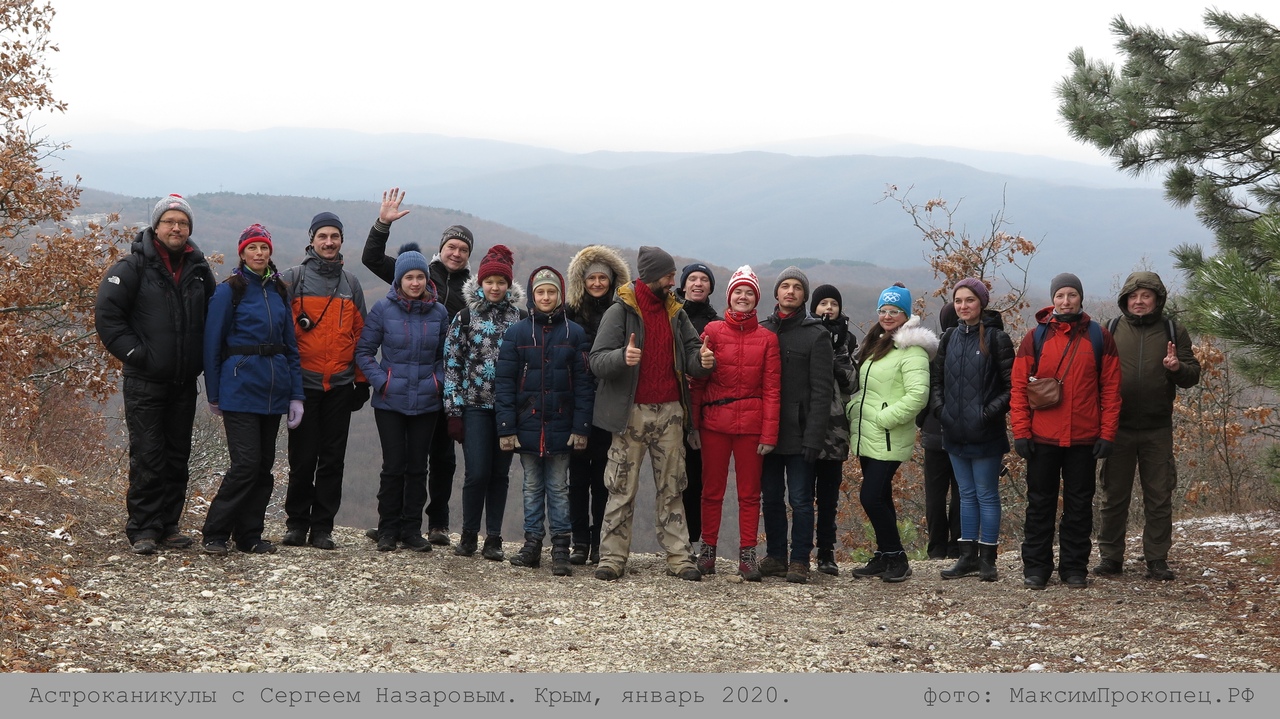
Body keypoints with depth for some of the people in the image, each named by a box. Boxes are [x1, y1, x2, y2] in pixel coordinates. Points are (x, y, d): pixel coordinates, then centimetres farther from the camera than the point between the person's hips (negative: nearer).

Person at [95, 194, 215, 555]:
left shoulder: (198, 268, 9)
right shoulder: (133, 266, -6)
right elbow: (106, 315, -10)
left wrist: (202, 357, 9)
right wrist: (134, 353, -13)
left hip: (184, 383, 5)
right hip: (144, 383, -5)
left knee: (178, 457, 9)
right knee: (147, 457, -5)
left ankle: (168, 525, 18)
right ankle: (142, 529, 2)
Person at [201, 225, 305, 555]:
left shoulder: (279, 292, 12)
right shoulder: (229, 291, -3)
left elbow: (291, 345, 13)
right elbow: (212, 344, -2)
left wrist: (296, 394, 6)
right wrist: (214, 395, -4)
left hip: (273, 390, 6)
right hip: (240, 389, -5)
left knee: (264, 465, 7)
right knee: (246, 463, -12)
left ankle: (250, 535, 16)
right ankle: (214, 533, -1)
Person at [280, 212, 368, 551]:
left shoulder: (351, 284, 12)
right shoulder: (292, 279, 1)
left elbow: (360, 333, 16)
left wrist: (361, 380, 12)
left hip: (340, 387, 3)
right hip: (303, 384, -3)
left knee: (332, 459, 4)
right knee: (302, 458, 0)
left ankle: (322, 526, 11)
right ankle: (296, 523, 12)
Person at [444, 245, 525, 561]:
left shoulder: (520, 319, 6)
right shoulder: (465, 317, 2)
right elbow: (452, 363, 2)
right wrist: (453, 410, -4)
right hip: (475, 406, -1)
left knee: (500, 473, 5)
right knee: (476, 473, -7)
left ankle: (493, 538, 13)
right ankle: (469, 535, 10)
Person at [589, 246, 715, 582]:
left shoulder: (675, 313, 12)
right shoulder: (620, 311, -4)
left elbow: (690, 352, 11)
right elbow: (597, 361, -11)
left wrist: (702, 360, -13)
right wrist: (622, 357, -32)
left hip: (670, 413, 4)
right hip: (631, 412, -4)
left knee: (672, 488, 7)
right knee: (622, 488, -1)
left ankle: (678, 555, 9)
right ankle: (613, 556, 4)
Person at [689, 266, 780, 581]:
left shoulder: (767, 338, 5)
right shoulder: (713, 331, 3)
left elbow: (772, 389, 2)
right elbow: (697, 380, 3)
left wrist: (769, 433, -4)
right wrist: (693, 424, -3)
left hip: (751, 424, 1)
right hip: (714, 422, 0)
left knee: (750, 492, 4)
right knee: (712, 489, 6)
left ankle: (747, 555, 9)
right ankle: (707, 550, 15)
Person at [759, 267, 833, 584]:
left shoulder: (816, 334, -1)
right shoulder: (762, 329, 12)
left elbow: (822, 390, -6)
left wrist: (814, 436, -14)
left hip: (799, 434, -4)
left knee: (800, 499, -1)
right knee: (771, 497, 9)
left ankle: (800, 560, 6)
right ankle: (775, 557, 18)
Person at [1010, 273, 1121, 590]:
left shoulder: (1099, 337, 3)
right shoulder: (1035, 337, 3)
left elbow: (1111, 388, 2)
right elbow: (1019, 387, 1)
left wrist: (1107, 433, -4)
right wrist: (1021, 432, -6)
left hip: (1084, 440, 0)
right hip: (1042, 439, 0)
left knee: (1079, 505, 7)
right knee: (1040, 504, 6)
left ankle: (1074, 568, 16)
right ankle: (1035, 568, 14)